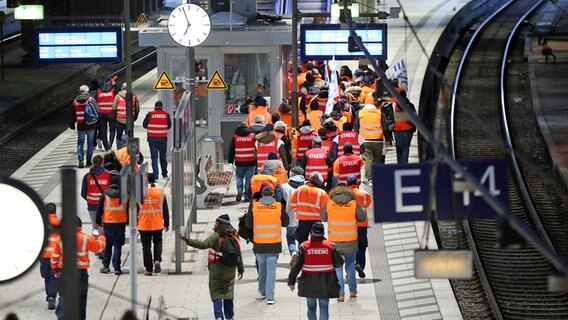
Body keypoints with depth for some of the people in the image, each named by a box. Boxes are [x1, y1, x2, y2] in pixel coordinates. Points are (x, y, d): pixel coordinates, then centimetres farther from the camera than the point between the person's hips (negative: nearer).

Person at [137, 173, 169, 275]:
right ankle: (157, 260, -4)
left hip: (144, 225, -1)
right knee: (158, 242, 20)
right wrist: (166, 224, 11)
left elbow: (136, 209, 0)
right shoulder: (161, 193, -3)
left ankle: (148, 269, 8)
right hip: (157, 225, 1)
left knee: (146, 246, 7)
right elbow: (165, 210, 2)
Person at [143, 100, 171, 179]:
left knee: (154, 157, 1)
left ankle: (155, 175, -7)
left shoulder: (150, 114, -6)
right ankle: (164, 174, 27)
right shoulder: (166, 115, -1)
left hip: (152, 139, -2)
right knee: (163, 157, 16)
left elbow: (144, 125, -1)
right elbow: (169, 126, 8)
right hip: (163, 139, 2)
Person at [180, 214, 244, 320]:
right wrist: (240, 269, 19)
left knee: (216, 293, 0)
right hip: (230, 270, 5)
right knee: (228, 293, 16)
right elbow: (238, 255, 9)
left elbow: (203, 245, -26)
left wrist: (187, 240, -29)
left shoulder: (216, 236, -13)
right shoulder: (233, 236, 5)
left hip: (217, 269, -5)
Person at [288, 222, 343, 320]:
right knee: (324, 307, 2)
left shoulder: (304, 246, -6)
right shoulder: (330, 246, -5)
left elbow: (296, 265, -8)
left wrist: (291, 281, -3)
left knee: (311, 307, 13)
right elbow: (339, 263, -1)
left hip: (309, 282, 0)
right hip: (326, 282, 0)